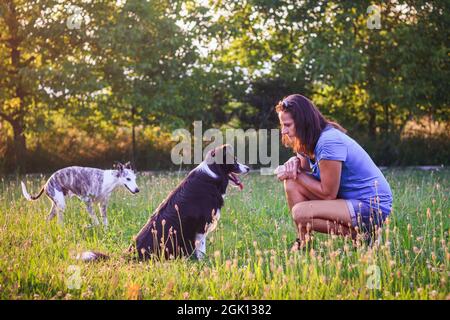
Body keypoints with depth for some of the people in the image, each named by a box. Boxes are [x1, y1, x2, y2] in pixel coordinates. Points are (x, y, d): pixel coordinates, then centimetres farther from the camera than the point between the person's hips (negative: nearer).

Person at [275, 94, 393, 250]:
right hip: (348, 196, 10)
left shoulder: (329, 143, -22)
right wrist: (295, 162, -6)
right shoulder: (313, 140, 6)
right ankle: (304, 242, 3)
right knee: (291, 183, 1)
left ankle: (358, 234, -9)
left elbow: (328, 194, -20)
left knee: (300, 212, -23)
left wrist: (297, 174, -10)